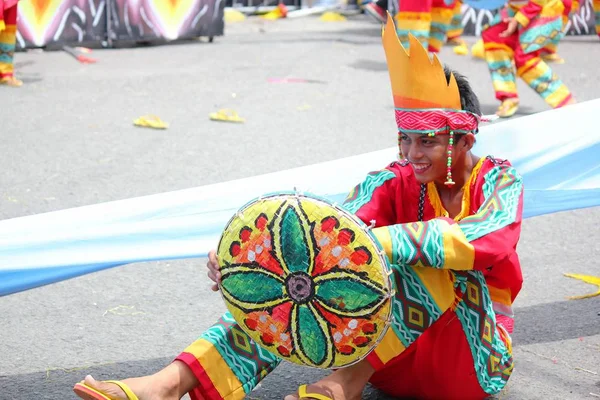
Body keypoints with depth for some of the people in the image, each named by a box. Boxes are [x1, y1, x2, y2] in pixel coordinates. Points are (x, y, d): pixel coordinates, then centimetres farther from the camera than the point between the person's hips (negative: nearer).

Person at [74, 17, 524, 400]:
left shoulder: (499, 182, -7)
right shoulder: (395, 183, 1)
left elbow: (489, 239, -33)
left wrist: (373, 241, -45)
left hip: (473, 359, -3)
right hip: (391, 353, 3)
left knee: (432, 256, -31)